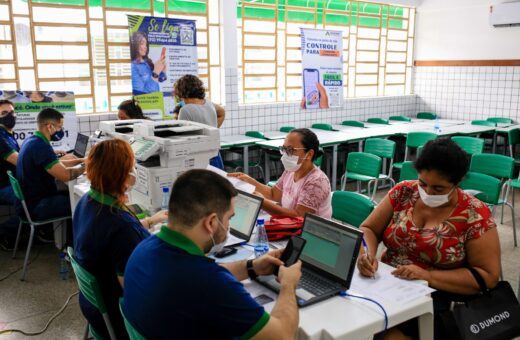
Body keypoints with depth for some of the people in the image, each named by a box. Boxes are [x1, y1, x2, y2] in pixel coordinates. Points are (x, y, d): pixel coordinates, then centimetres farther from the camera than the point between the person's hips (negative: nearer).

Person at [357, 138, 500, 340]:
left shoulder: (475, 215, -8)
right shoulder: (403, 192, 2)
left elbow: (488, 276, -9)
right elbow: (368, 229, 7)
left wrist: (428, 276, -20)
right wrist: (367, 255, -16)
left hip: (437, 300, -3)